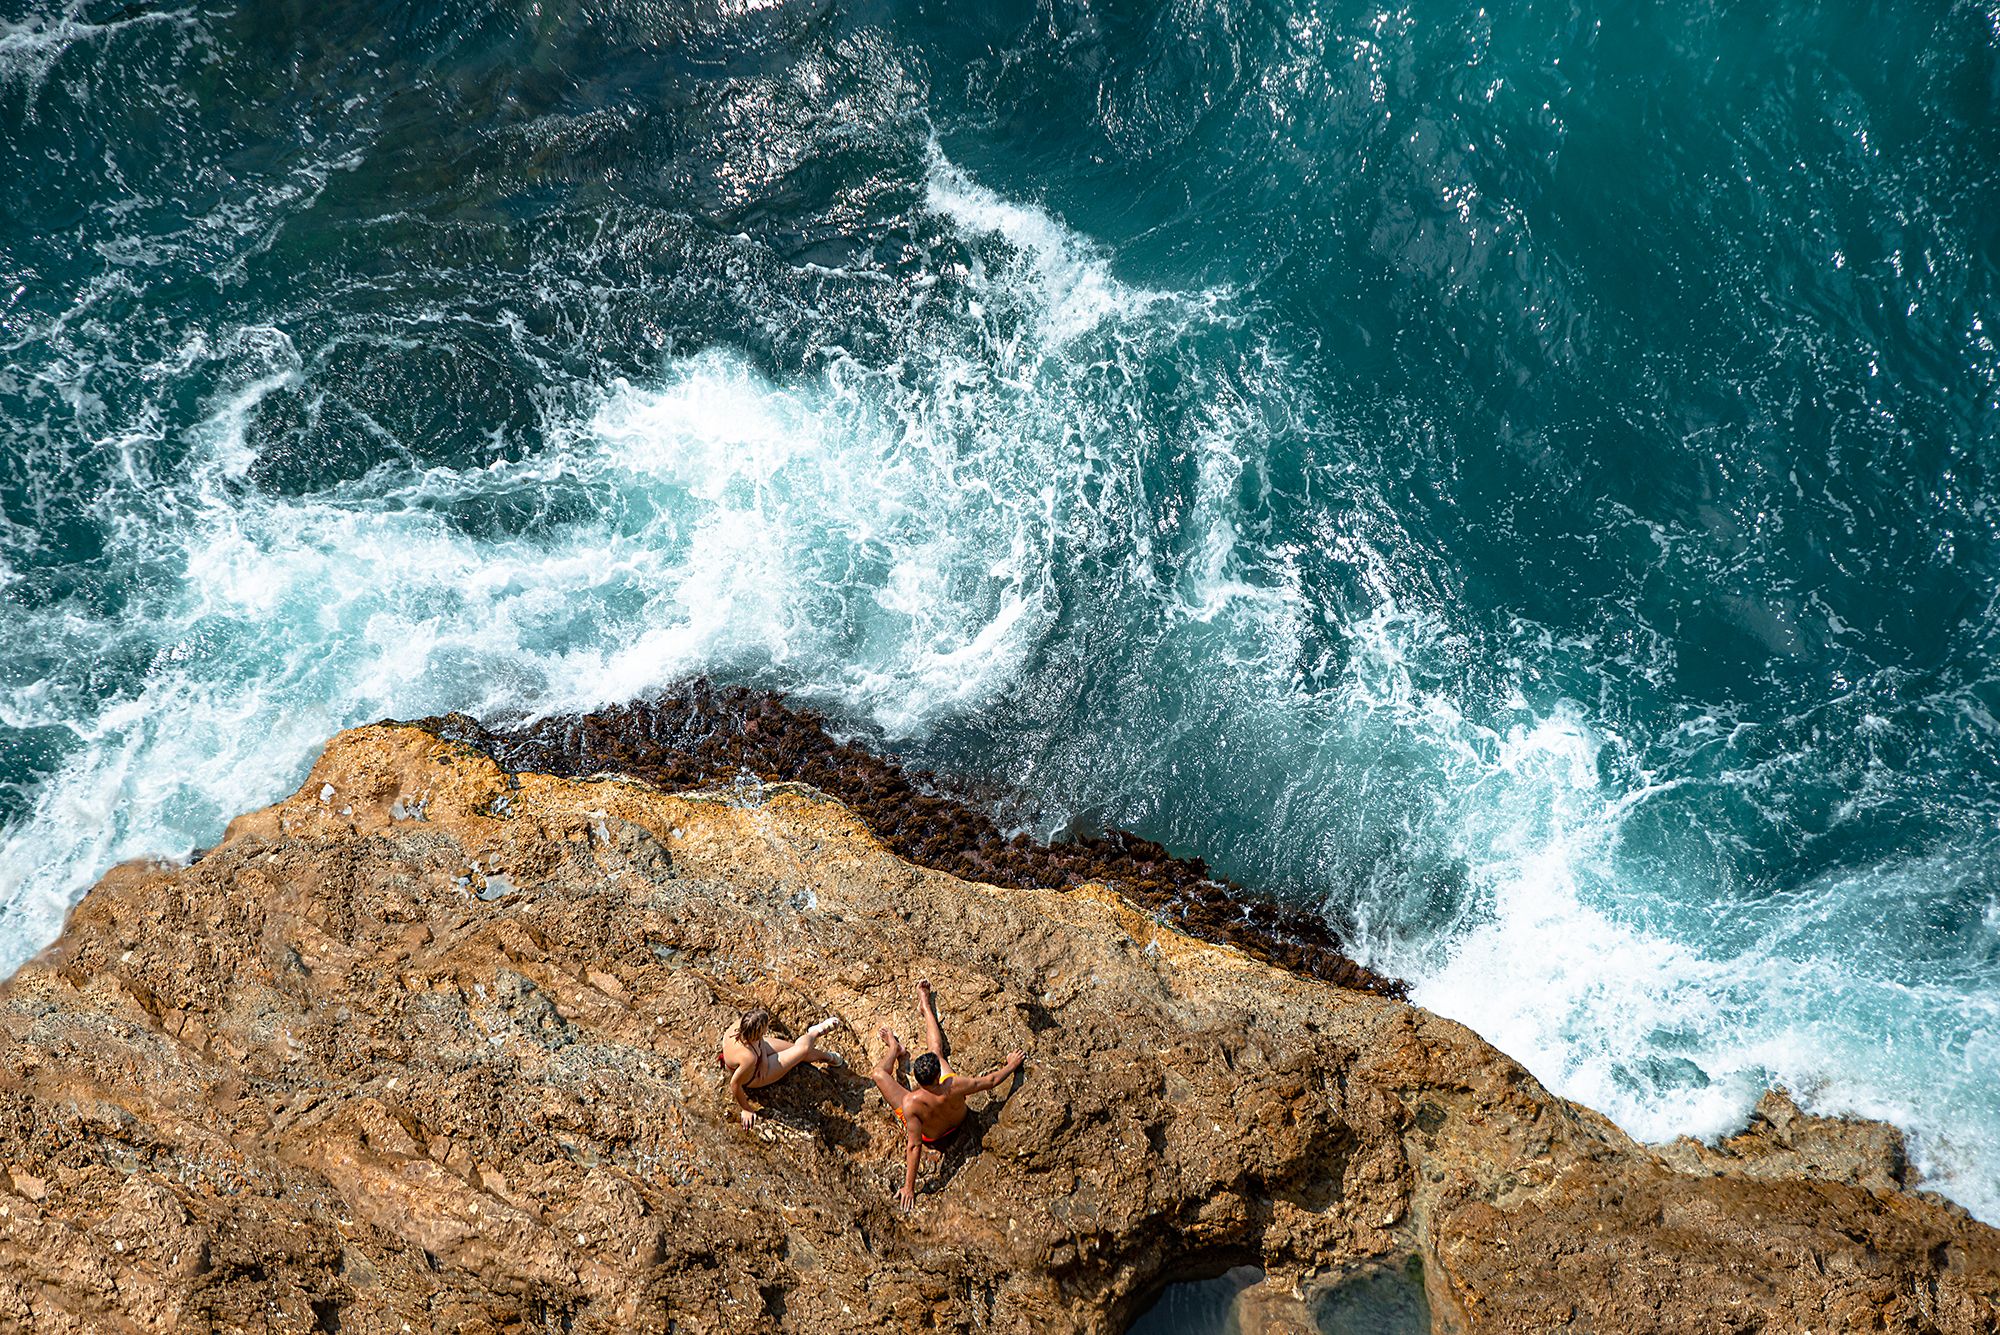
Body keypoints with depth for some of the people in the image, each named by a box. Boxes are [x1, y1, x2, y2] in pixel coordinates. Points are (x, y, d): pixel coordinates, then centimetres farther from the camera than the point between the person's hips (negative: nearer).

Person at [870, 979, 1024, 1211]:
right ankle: (926, 1007, 42)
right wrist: (1011, 1066, -2)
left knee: (879, 1074, 5)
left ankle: (894, 1049, 41)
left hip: (929, 1135, -2)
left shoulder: (912, 1104, -45)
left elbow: (914, 1147, -38)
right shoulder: (954, 1086, -40)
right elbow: (991, 1080, -22)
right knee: (937, 1051, 14)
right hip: (959, 1120, 2)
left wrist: (909, 1188, -27)